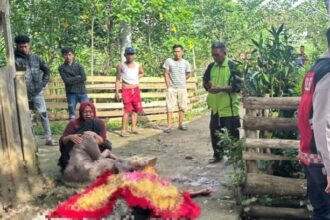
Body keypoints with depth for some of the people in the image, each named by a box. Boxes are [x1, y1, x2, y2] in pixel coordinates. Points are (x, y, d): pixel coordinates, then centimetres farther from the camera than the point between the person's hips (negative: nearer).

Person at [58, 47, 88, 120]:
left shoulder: (78, 65, 8)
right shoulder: (62, 68, 3)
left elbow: (84, 78, -5)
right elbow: (66, 81, -9)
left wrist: (71, 80, -8)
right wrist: (78, 77, -5)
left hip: (82, 91, 1)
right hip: (71, 93, -1)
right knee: (72, 115, 2)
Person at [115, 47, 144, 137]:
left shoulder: (138, 65, 5)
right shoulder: (121, 66, -6)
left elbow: (142, 73, 27)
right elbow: (118, 79, -3)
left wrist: (137, 78, 7)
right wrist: (117, 92, -7)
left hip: (136, 90, 5)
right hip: (126, 90, -5)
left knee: (135, 109, 7)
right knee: (127, 110, -12)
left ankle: (134, 128, 17)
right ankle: (123, 130, -8)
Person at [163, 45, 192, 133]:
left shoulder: (186, 63, 1)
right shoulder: (169, 61, -4)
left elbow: (188, 74, 14)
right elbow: (166, 74, -2)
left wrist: (181, 81, 7)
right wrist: (168, 86, -6)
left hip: (182, 88, 2)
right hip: (171, 88, -2)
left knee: (182, 107, 7)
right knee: (170, 107, -4)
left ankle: (181, 124, 17)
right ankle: (169, 126, -3)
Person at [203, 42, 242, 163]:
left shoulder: (233, 66, -9)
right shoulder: (211, 66, 8)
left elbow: (238, 86, -14)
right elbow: (205, 81, 17)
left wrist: (221, 88, -25)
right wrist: (207, 85, -7)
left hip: (229, 106, -5)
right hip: (215, 106, 6)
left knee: (232, 133, 3)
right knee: (214, 131, 11)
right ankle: (217, 154, 26)